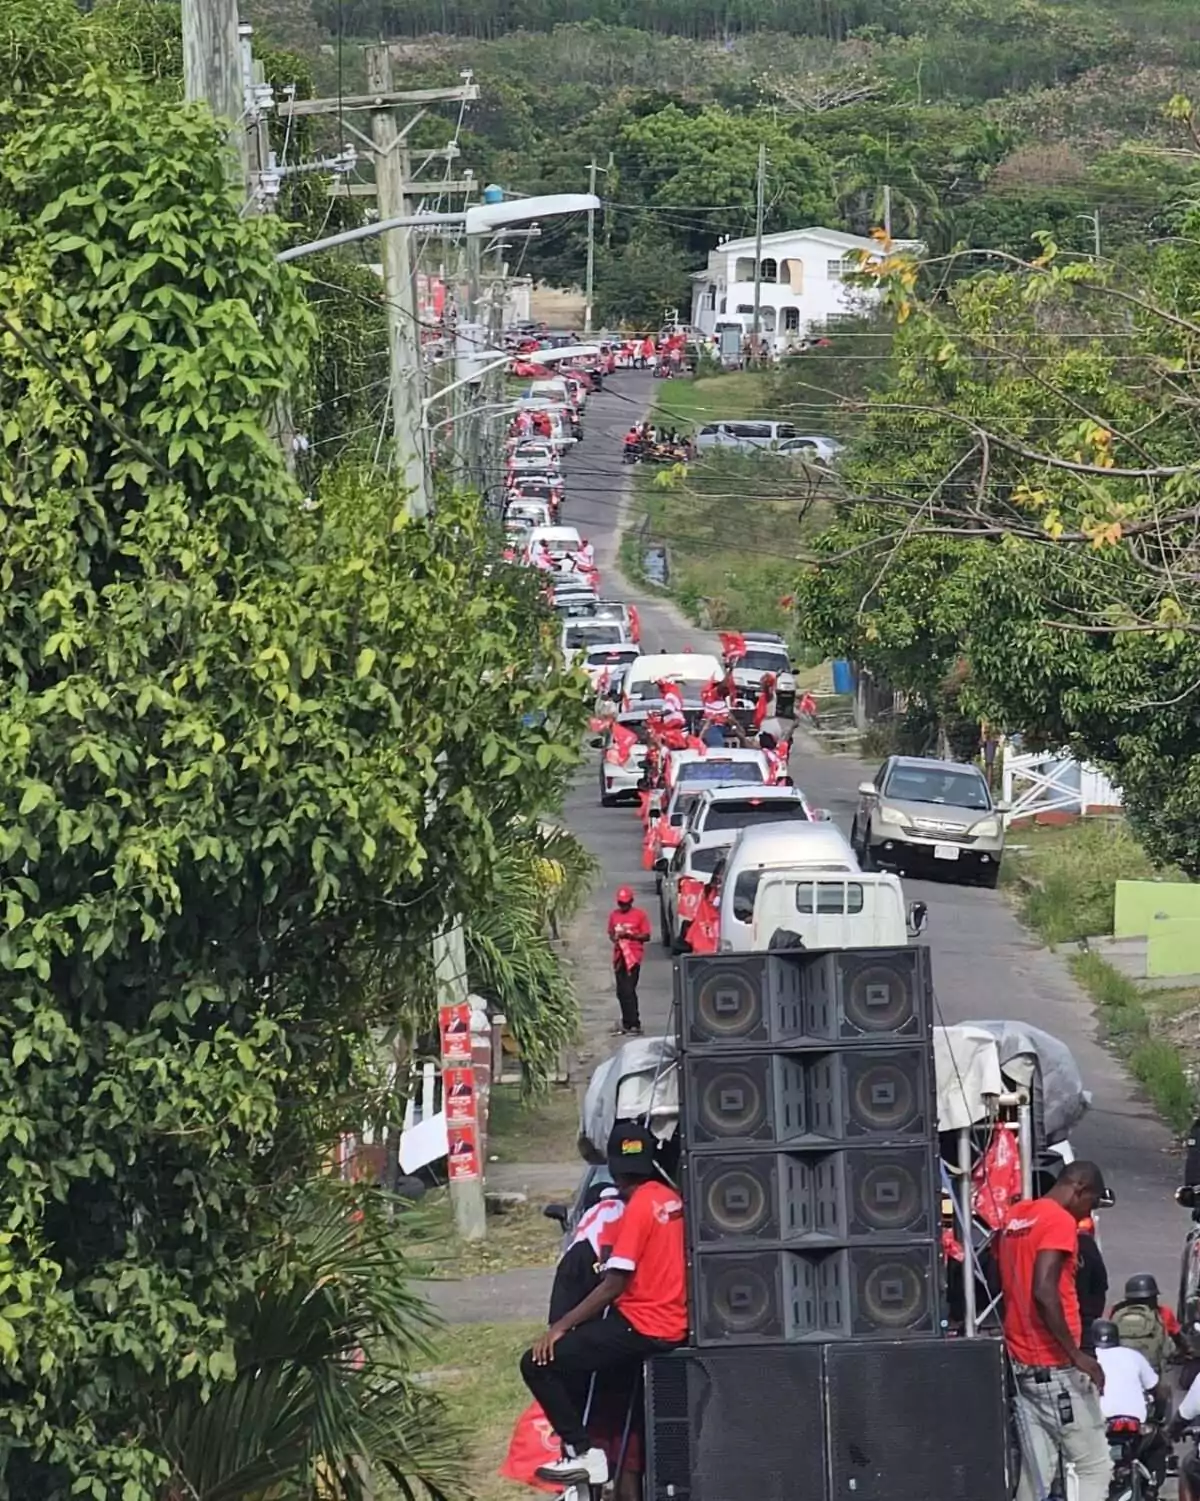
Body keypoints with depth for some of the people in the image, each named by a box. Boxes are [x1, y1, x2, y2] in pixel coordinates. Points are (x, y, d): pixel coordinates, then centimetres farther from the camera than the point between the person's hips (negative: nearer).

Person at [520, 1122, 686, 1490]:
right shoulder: (671, 1199, 8)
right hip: (675, 1323, 9)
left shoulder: (639, 1207, -17)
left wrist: (559, 1327, -17)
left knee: (538, 1362, -10)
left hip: (643, 1328, -9)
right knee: (572, 1348, 28)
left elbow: (614, 1284, -20)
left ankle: (583, 1454, -10)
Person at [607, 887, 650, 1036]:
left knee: (628, 990, -13)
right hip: (620, 956, 6)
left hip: (634, 956, -6)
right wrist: (615, 937, -3)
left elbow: (646, 936, -3)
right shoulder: (614, 915, 12)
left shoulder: (639, 915, -3)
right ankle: (627, 1023, 19)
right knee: (621, 991, 8)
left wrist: (630, 935, -16)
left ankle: (635, 1025, -11)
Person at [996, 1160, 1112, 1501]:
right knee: (1095, 1467, -4)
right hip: (1055, 1366, -8)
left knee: (1036, 1473, 9)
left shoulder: (1015, 1217, 14)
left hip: (1021, 1362, 8)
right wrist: (1077, 1354, -20)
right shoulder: (1060, 1221, -12)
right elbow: (1044, 1292, -23)